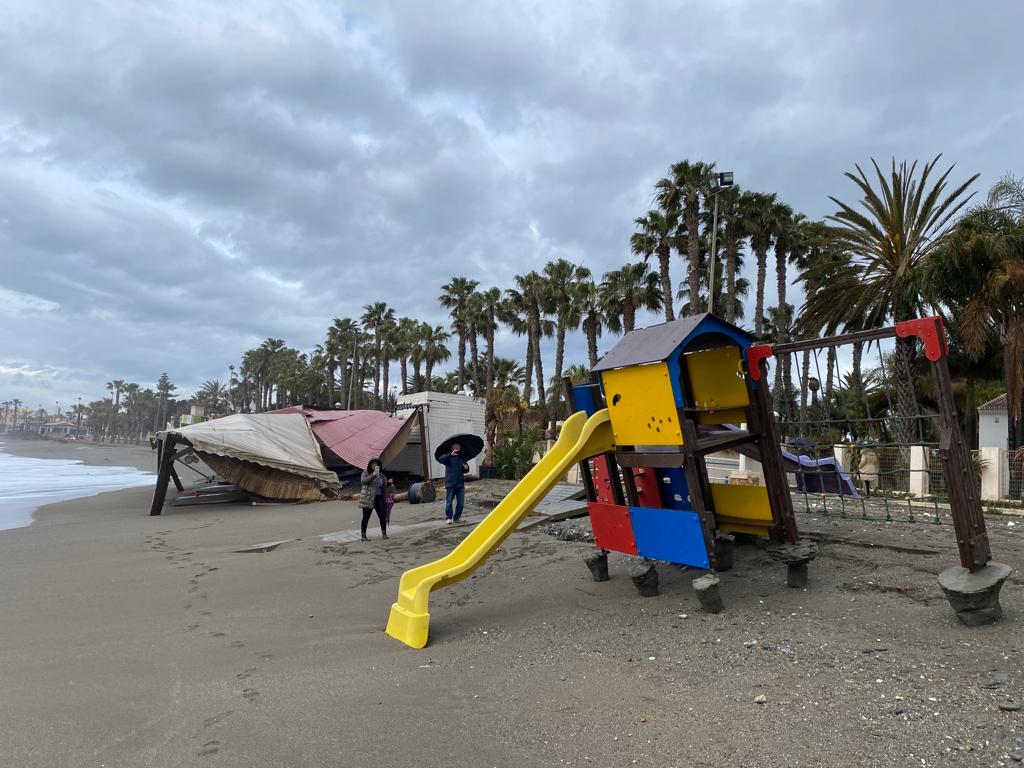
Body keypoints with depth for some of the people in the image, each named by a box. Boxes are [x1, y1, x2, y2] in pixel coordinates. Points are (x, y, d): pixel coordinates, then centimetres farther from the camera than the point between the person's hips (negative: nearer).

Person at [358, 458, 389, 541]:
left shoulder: (381, 475, 16)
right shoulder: (366, 473, 0)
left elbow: (384, 487, 22)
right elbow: (363, 480, -20)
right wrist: (372, 476, -31)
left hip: (379, 498, 5)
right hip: (368, 499, -5)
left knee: (383, 516, -2)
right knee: (366, 517, 1)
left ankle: (384, 534, 11)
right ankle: (363, 536, 8)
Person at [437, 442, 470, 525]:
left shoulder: (461, 458, 13)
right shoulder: (448, 457, 0)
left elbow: (465, 471, 23)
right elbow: (440, 459, -21)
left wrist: (466, 468, -1)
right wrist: (451, 454, -31)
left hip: (460, 483, 4)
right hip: (450, 483, -4)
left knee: (461, 502, 4)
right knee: (449, 501, -2)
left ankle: (456, 517, 16)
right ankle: (448, 518, 8)